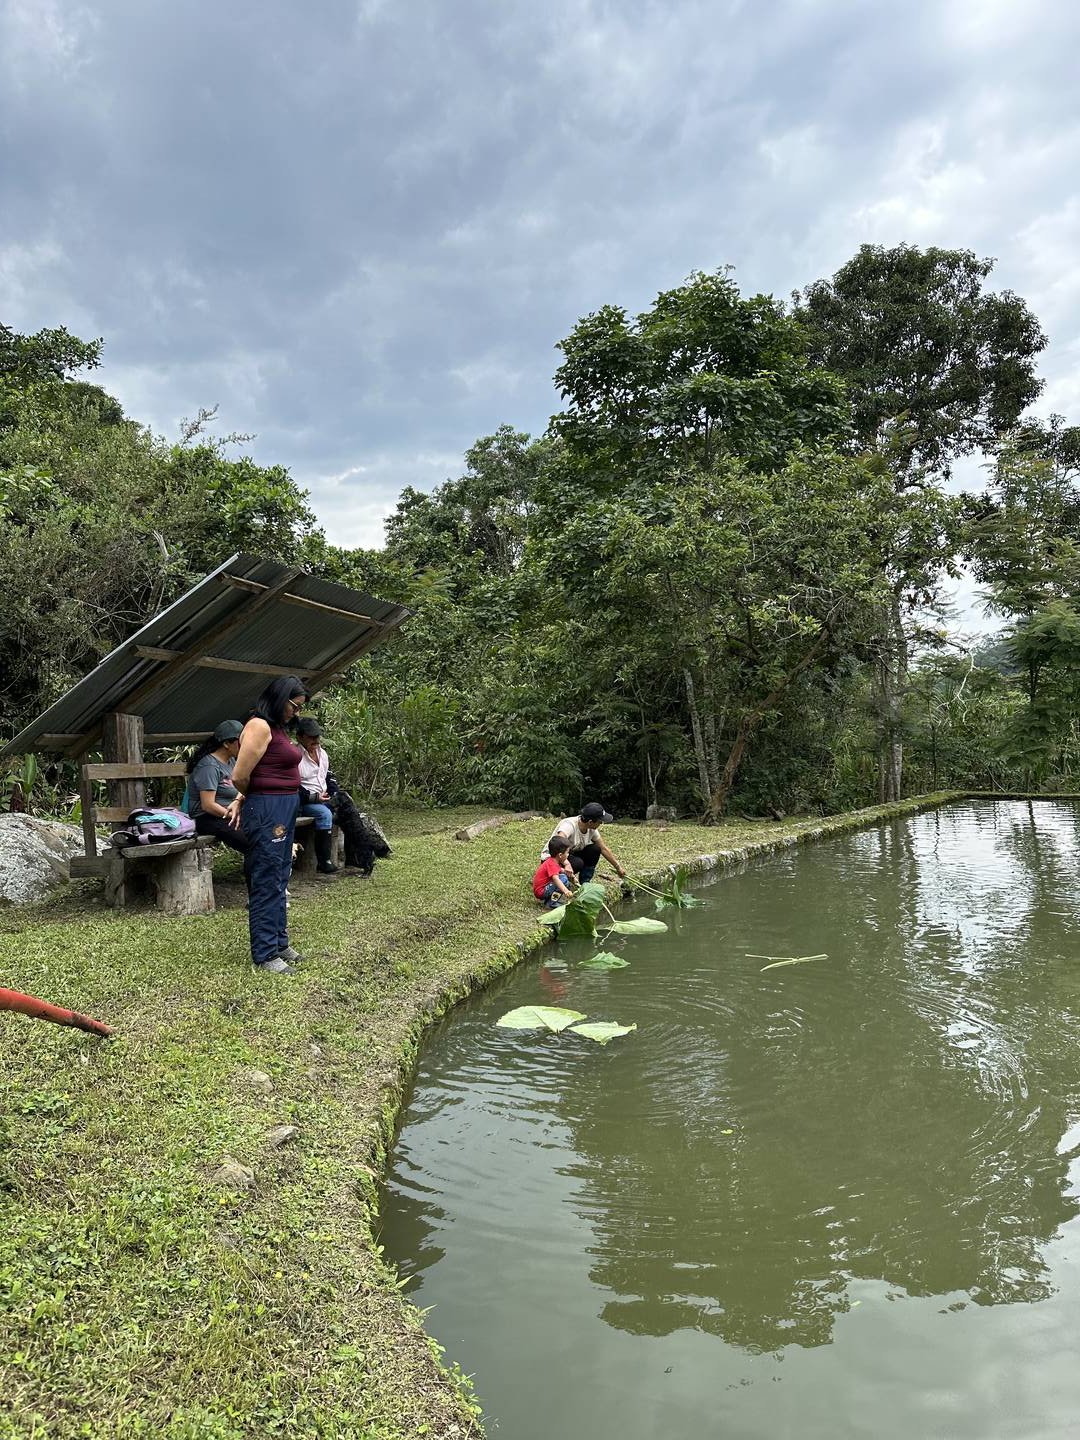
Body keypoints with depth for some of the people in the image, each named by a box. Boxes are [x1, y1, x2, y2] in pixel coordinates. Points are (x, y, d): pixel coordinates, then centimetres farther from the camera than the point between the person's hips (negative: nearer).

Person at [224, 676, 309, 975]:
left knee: (279, 880, 17)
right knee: (267, 883, -2)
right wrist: (251, 797, 3)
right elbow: (240, 776, -16)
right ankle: (265, 955, 7)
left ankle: (279, 941, 30)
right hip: (267, 811, -9)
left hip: (285, 810, 9)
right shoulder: (259, 726, -15)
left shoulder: (279, 728, 14)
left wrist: (242, 800, 5)